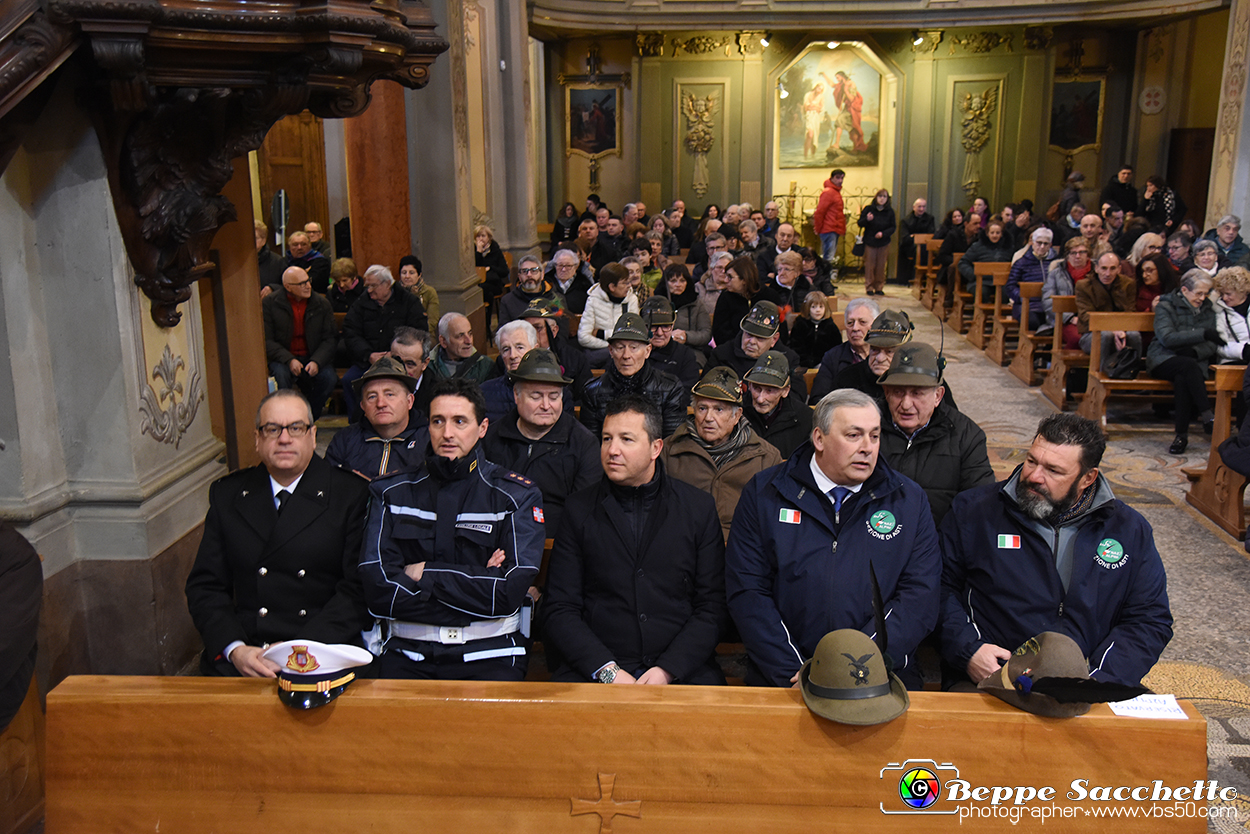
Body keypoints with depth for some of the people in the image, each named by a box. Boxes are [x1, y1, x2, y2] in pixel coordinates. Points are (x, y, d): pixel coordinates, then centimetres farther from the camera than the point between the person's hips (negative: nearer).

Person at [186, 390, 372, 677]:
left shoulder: (350, 494, 3)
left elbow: (357, 589, -3)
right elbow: (205, 586, 9)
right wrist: (235, 649, -8)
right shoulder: (226, 494, 13)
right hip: (237, 658, 3)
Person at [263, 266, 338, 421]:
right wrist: (289, 360, -22)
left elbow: (330, 338, 1)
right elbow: (267, 341, -6)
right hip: (283, 358, -1)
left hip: (313, 357, 2)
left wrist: (316, 361, -17)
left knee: (329, 378, -27)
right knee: (281, 374, -34)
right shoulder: (269, 304, -2)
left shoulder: (322, 304, 2)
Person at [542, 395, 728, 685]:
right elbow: (559, 610, 4)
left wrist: (668, 669, -9)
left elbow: (713, 607, 4)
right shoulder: (579, 510, 8)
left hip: (681, 670, 0)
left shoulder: (699, 508, 7)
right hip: (593, 670, 0)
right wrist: (607, 671, -10)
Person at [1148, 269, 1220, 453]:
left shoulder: (1207, 308, 14)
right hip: (1163, 360, -2)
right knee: (1189, 366, -37)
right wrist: (1203, 334, -24)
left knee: (1183, 379, -34)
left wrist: (1194, 351, -15)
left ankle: (1182, 435, -29)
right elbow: (1167, 337, -16)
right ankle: (1208, 417, -36)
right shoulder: (1166, 305, 1)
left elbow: (1212, 346, 7)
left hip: (1195, 361, 2)